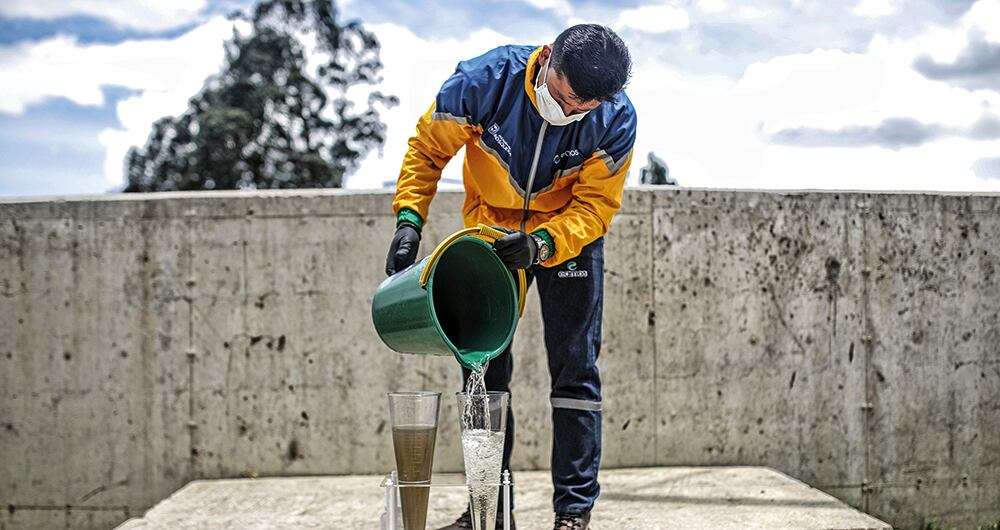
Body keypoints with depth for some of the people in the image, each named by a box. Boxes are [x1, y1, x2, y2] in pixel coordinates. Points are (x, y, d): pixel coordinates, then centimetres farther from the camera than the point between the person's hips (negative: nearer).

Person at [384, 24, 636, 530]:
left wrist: (540, 245, -38)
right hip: (490, 227, 1)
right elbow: (429, 147, -13)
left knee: (574, 368, -5)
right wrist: (409, 219, -24)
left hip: (569, 235, -1)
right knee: (484, 366, 2)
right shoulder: (485, 79, -28)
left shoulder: (616, 119, -27)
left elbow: (595, 205, -21)